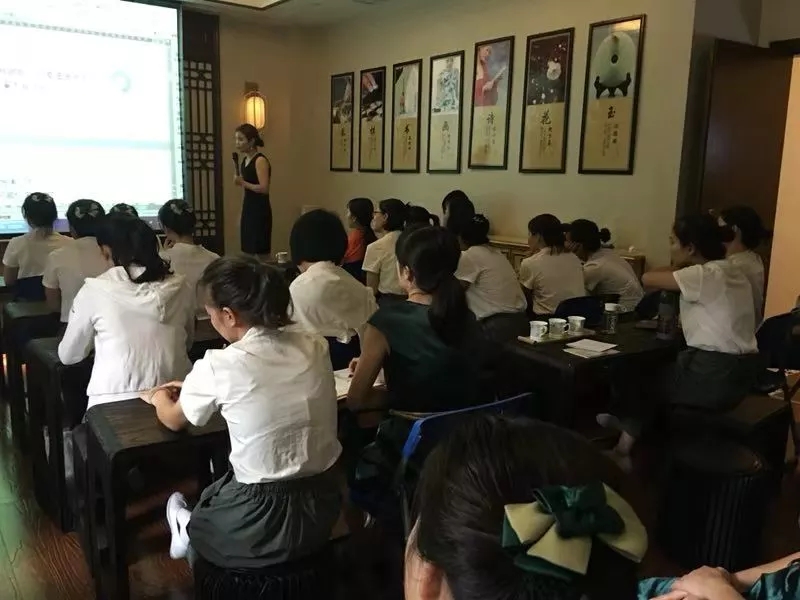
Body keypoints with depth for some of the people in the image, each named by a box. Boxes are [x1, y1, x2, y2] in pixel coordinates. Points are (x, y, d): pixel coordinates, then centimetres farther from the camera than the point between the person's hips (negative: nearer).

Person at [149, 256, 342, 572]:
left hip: (266, 526, -5)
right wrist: (195, 388, 25)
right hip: (324, 508, 5)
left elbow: (174, 420, 5)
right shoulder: (315, 346, -4)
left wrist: (160, 398, 27)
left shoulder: (219, 365, -18)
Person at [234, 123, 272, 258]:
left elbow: (264, 188, -22)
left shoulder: (260, 161, -13)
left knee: (260, 253, -6)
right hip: (248, 209, 9)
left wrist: (243, 183, -21)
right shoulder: (245, 160, 13)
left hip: (260, 211, -9)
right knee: (248, 252, 10)